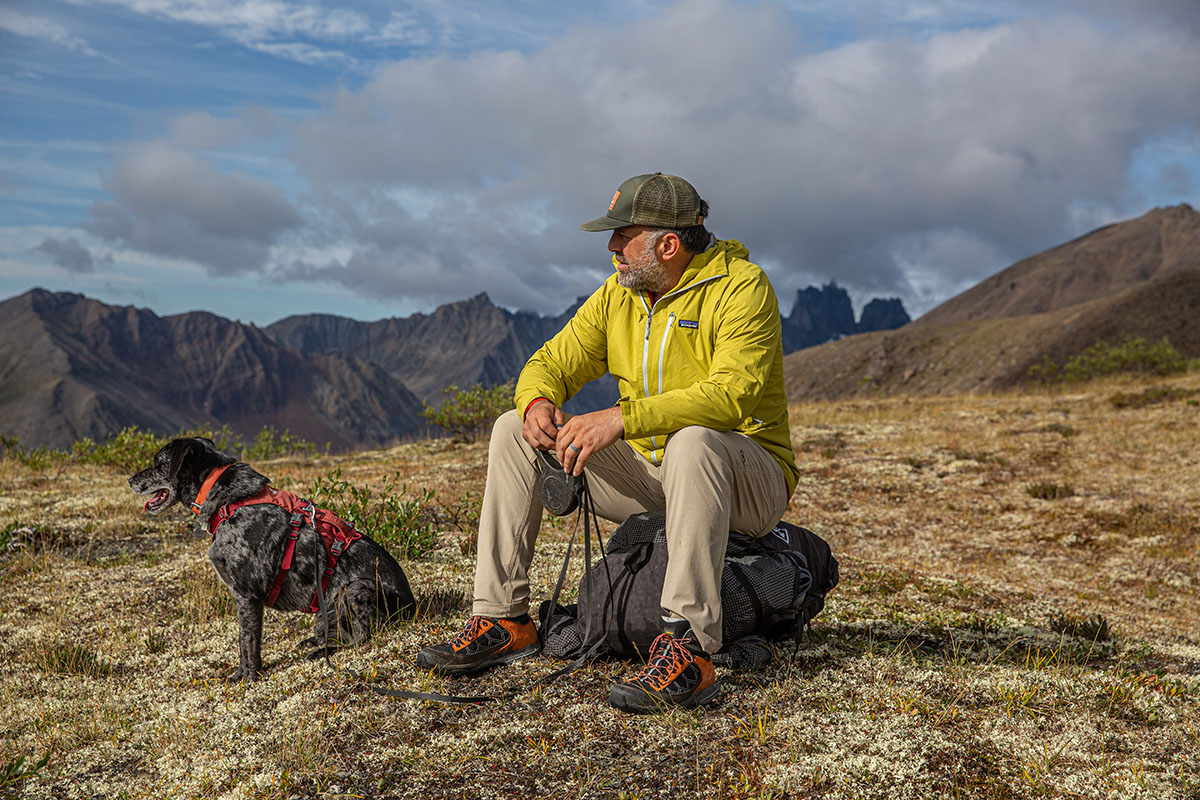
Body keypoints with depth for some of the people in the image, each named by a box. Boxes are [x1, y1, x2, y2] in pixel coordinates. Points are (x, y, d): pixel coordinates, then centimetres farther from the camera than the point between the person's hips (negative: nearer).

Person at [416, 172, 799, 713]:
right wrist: (538, 402, -18)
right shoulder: (618, 294, 5)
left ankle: (688, 650, -41)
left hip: (746, 478, -6)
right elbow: (551, 363, 7)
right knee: (513, 430, -4)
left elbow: (732, 394, -30)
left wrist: (621, 419, -38)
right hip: (647, 472, 7)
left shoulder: (742, 287, -15)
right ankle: (503, 620, -4)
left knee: (692, 442, -41)